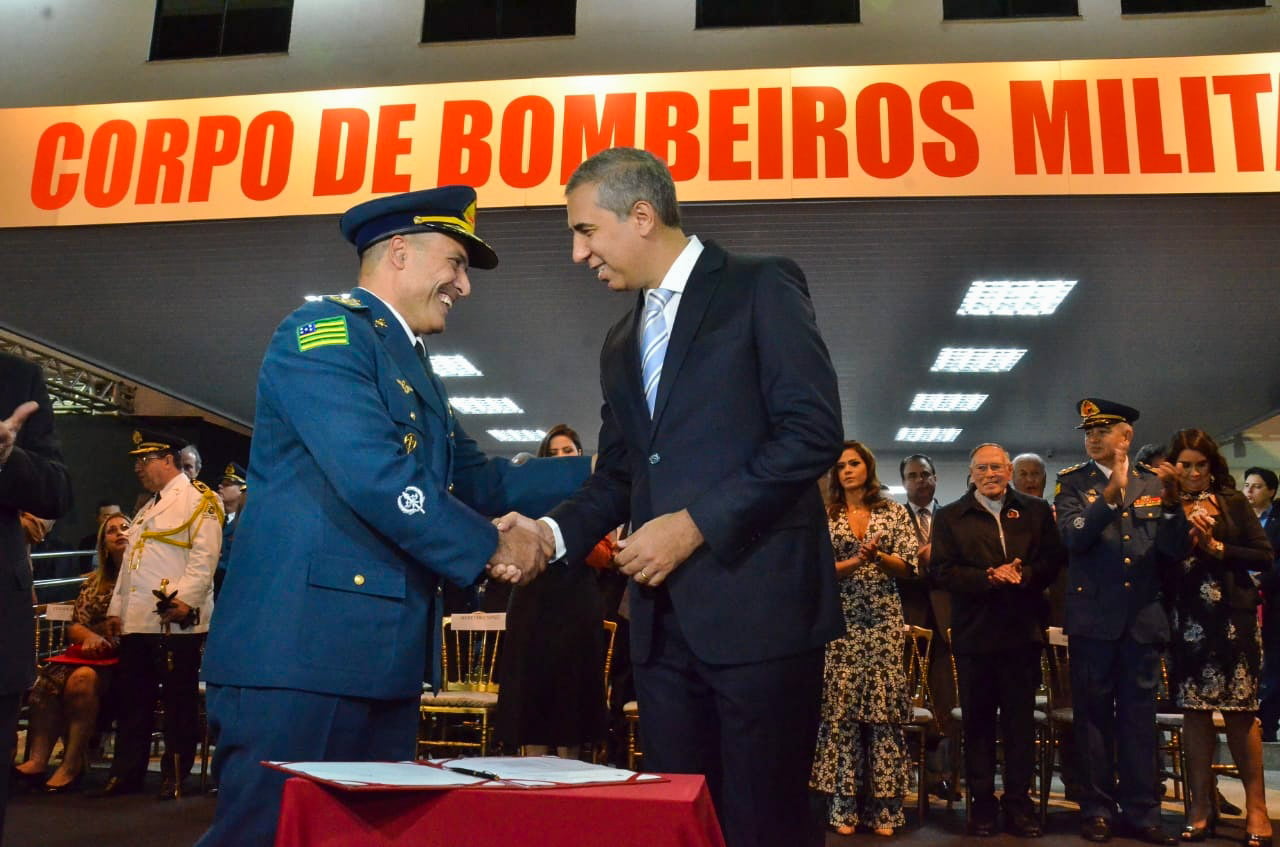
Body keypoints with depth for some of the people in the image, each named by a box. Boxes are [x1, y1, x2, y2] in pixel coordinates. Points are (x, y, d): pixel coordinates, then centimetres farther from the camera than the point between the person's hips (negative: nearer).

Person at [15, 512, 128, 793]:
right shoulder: (94, 582, 23)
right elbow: (75, 625, 18)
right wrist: (89, 636, -6)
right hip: (91, 652, 5)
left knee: (82, 678, -33)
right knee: (48, 677, -25)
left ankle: (72, 765, -30)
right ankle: (37, 760, -32)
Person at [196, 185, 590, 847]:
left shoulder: (413, 369, 21)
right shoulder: (324, 330, -8)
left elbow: (477, 480, 21)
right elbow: (375, 478, -20)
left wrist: (596, 469, 15)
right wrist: (492, 547, -11)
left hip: (384, 661, 9)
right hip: (302, 652, -9)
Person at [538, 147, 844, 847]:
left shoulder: (762, 288, -2)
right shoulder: (622, 344, 20)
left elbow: (814, 432, -11)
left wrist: (695, 524, -14)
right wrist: (554, 531, 2)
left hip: (758, 604, -6)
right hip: (664, 618, 7)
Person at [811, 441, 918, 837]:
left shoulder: (893, 511, 7)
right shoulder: (824, 515, 5)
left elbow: (908, 565, 3)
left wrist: (878, 557, -15)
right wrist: (857, 560, -16)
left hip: (883, 618, 1)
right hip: (840, 619, 0)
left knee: (883, 704, -1)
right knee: (840, 706, -2)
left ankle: (882, 806, 7)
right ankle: (843, 806, 5)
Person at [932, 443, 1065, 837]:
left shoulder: (1036, 510, 10)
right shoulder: (950, 517, 6)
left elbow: (1054, 558, 2)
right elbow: (943, 571, -4)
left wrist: (1024, 575, -17)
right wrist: (990, 578, -17)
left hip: (1023, 630, 1)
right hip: (974, 632, -1)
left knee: (1021, 719, 6)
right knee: (978, 720, 6)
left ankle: (1019, 801, 15)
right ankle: (981, 802, 14)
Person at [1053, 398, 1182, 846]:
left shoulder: (1153, 482, 9)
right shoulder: (1072, 482, 1)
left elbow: (1169, 544, 5)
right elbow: (1073, 537, -14)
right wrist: (1109, 496, -25)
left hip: (1143, 616, 2)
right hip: (1093, 616, -2)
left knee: (1139, 714, 8)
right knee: (1094, 713, 4)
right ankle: (1097, 809, 15)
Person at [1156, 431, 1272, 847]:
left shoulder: (1232, 502, 5)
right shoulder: (1163, 508, 4)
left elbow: (1264, 557, 1)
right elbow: (1158, 564, -3)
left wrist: (1217, 548, -9)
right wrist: (1184, 530, -13)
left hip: (1232, 620, 0)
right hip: (1187, 622, 1)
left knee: (1239, 711, 3)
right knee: (1194, 711, 5)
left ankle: (1256, 805, 15)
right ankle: (1200, 804, 14)